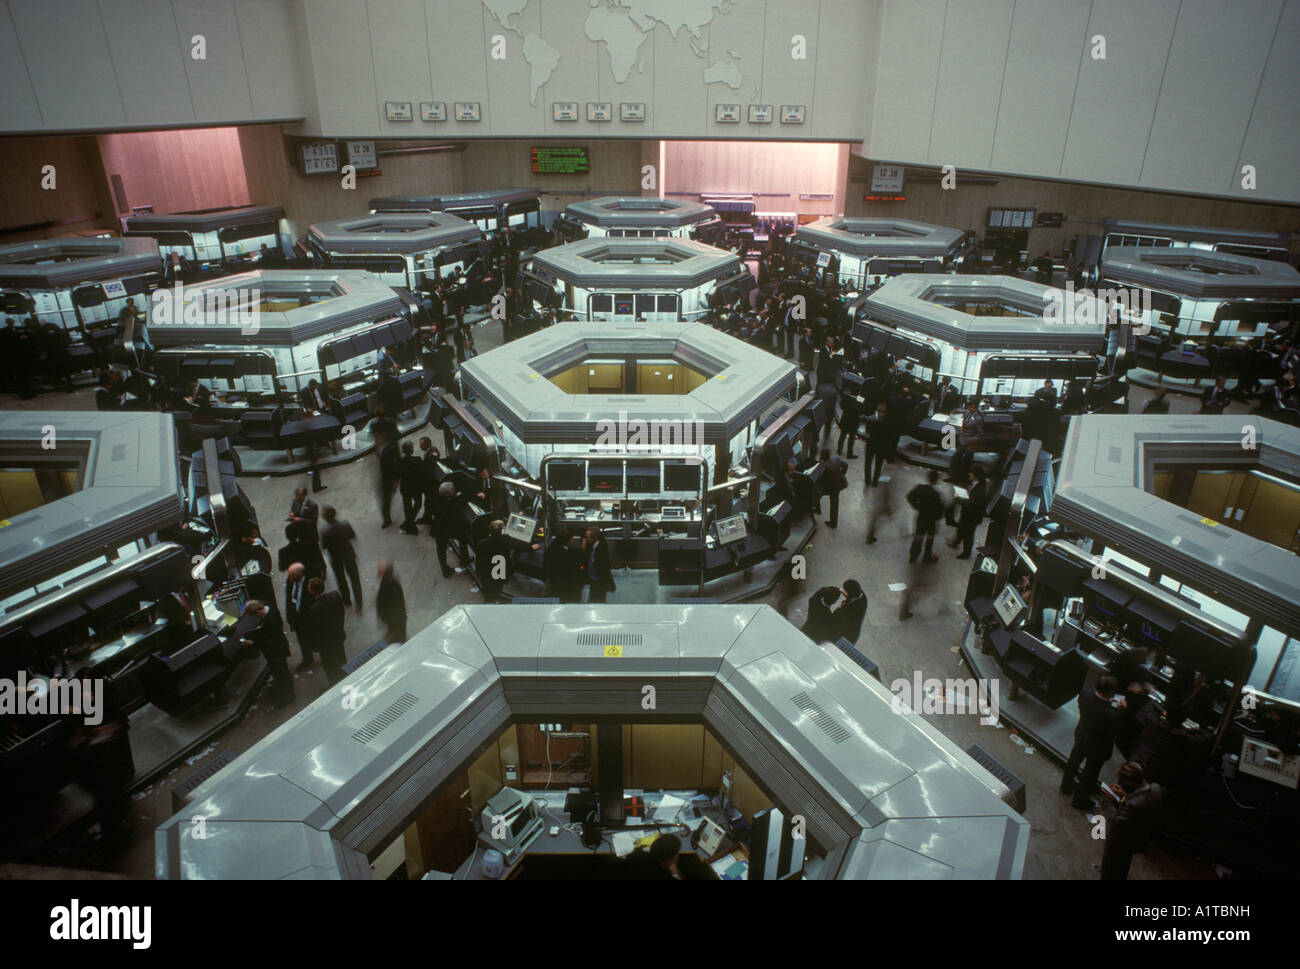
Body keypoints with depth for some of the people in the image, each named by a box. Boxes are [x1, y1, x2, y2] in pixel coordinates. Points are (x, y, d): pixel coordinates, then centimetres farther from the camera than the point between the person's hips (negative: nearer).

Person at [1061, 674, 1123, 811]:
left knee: (1074, 761, 32)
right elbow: (1113, 732, -22)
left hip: (1081, 737, 5)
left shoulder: (1084, 696, -28)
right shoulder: (1111, 715, -41)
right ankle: (1080, 799, 46)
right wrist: (1119, 710, -16)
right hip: (1097, 748, -5)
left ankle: (1067, 785, 59)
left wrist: (1106, 701, -5)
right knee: (1090, 774, 23)